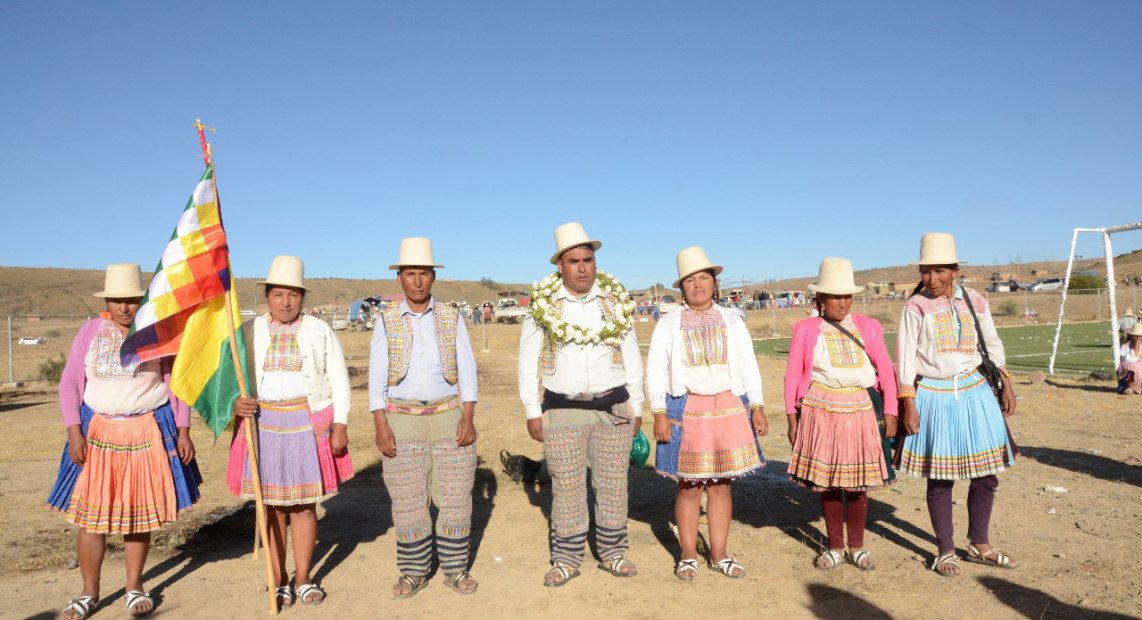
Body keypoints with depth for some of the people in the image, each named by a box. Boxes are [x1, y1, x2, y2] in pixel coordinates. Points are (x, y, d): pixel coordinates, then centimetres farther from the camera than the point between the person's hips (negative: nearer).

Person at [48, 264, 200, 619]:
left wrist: (183, 431, -3)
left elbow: (176, 384, 2)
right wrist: (74, 433, -6)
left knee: (140, 512, 7)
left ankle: (135, 587, 22)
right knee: (90, 513, 3)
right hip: (97, 432, 1)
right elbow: (69, 383, 3)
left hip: (149, 431, -1)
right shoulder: (90, 332, 2)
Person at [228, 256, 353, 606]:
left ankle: (303, 578, 18)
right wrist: (235, 402, -13)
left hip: (308, 424, -1)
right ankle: (279, 580, 18)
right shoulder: (249, 332, 6)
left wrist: (340, 425, -3)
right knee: (271, 506, 4)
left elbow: (338, 380, 4)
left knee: (304, 505, 4)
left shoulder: (319, 331, 4)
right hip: (263, 424, 1)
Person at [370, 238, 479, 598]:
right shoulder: (387, 322, 3)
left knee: (455, 497, 3)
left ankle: (455, 569, 16)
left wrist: (468, 417, -9)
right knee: (408, 500, 3)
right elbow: (376, 378, 0)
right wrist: (381, 426, -9)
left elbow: (467, 370, 1)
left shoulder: (451, 318, 3)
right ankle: (413, 572, 17)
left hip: (450, 415, 0)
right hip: (402, 419, 0)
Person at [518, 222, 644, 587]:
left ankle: (612, 554, 23)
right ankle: (566, 560, 18)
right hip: (562, 412, -1)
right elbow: (528, 361, 1)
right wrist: (533, 413, -2)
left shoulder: (615, 302, 2)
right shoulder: (543, 306, -4)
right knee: (567, 487, 3)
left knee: (613, 484, 8)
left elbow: (632, 357, 7)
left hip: (613, 409, 2)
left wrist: (636, 407, 6)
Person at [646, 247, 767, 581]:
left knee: (721, 485, 6)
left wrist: (757, 409, 3)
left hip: (728, 409, 2)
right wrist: (659, 415, -9)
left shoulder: (732, 322, 10)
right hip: (685, 411, -2)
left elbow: (749, 367, 11)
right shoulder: (669, 324, 3)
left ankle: (719, 554, 18)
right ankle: (688, 556, 15)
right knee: (689, 487, 2)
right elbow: (655, 370, 0)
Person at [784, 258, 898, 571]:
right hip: (821, 411, -1)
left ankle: (856, 547, 23)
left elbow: (886, 371, 8)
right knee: (827, 482, 6)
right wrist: (792, 417, 0)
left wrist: (890, 413, 2)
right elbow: (792, 376, 3)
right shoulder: (805, 330, 3)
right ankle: (835, 547, 22)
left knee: (857, 481, 6)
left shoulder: (867, 327, 8)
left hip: (860, 410, 1)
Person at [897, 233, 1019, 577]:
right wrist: (908, 404, -11)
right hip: (934, 397, -4)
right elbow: (905, 357, -7)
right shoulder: (916, 306, -7)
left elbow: (993, 346, 15)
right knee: (940, 478, 2)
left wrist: (1006, 385, 9)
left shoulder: (975, 302, 4)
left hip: (974, 392, 4)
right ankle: (946, 551, 18)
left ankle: (979, 545, 27)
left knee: (985, 474, 8)